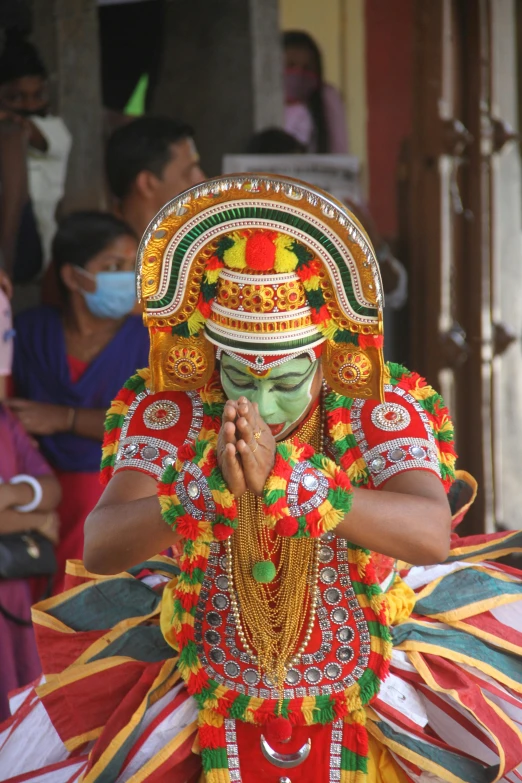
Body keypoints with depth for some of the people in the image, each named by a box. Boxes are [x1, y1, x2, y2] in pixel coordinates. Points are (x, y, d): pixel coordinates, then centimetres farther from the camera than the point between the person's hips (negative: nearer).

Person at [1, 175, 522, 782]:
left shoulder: (382, 409, -15)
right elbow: (99, 548, -27)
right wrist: (208, 486, -46)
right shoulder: (168, 411, -13)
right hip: (218, 722, 1)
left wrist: (285, 481, -46)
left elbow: (433, 534, -34)